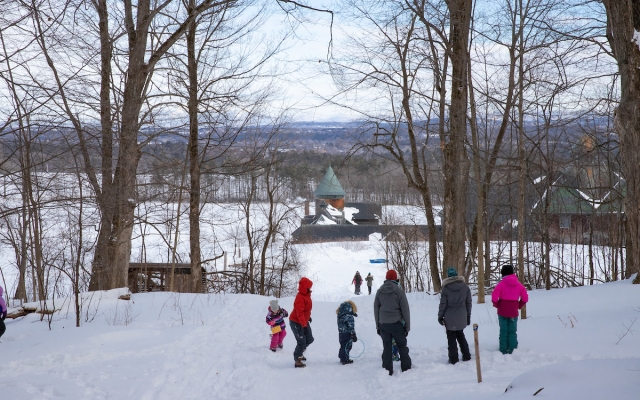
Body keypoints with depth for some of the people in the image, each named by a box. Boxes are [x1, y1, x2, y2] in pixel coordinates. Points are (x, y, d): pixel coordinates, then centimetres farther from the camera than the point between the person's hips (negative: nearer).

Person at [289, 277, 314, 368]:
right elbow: (299, 313, -32)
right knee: (302, 342, -6)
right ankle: (297, 361, 6)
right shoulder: (300, 298, -28)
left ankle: (299, 352, 37)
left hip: (304, 321, 9)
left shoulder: (306, 295, 2)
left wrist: (308, 317, 29)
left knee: (309, 339, 15)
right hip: (296, 323, -9)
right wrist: (304, 325, -34)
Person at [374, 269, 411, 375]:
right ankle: (406, 369, 10)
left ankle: (387, 370, 5)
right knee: (402, 346, 8)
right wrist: (407, 326, 2)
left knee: (386, 348, 7)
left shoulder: (379, 291, 4)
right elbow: (405, 309, -5)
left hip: (383, 324, 3)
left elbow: (376, 309, 8)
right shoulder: (399, 291, -6)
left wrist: (377, 326, 14)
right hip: (396, 323, -3)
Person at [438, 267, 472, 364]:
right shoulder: (465, 287, 0)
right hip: (461, 318, 4)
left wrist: (440, 316, 3)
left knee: (451, 338, 5)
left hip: (450, 318, -4)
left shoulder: (446, 288, -11)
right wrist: (468, 315, 15)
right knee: (460, 335, 20)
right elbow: (468, 302, 5)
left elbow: (443, 304, -8)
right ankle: (466, 356, 20)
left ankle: (453, 359, 5)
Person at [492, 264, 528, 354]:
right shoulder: (518, 285, 1)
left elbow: (494, 297, -17)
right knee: (512, 331, 9)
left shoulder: (501, 284, -9)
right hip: (514, 312, 2)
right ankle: (512, 350, 8)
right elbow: (525, 298, 3)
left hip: (502, 311, -2)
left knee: (503, 331, 5)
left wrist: (496, 305, 0)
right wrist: (519, 306, 15)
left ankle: (504, 350, 5)